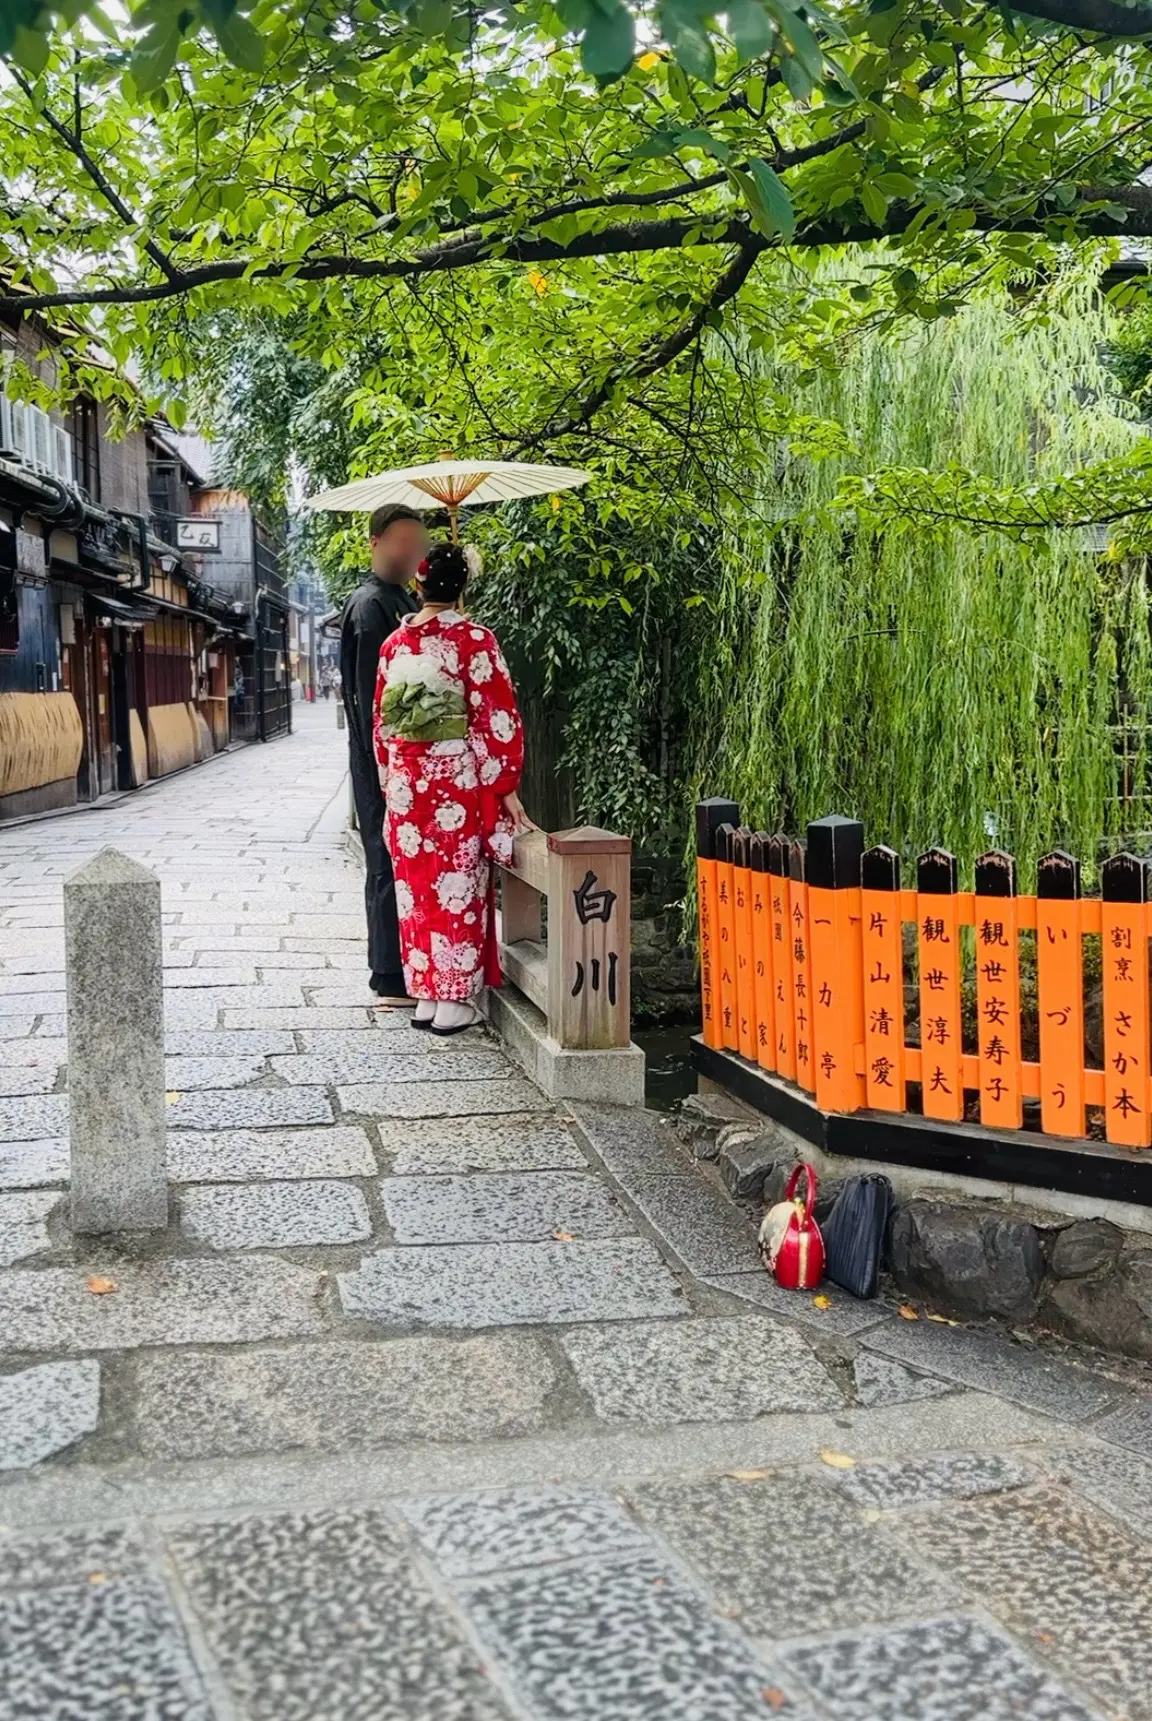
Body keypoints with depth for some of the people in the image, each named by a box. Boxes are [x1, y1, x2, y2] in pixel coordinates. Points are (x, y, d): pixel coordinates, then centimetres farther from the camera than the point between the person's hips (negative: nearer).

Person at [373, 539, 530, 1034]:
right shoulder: (475, 639, -9)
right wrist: (506, 787, -5)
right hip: (458, 780, -4)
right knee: (457, 886, 2)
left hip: (406, 783, 4)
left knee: (417, 887, 11)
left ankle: (425, 996, 16)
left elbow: (382, 721, 10)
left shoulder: (394, 643, 5)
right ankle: (454, 1001, 5)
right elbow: (495, 717, -11)